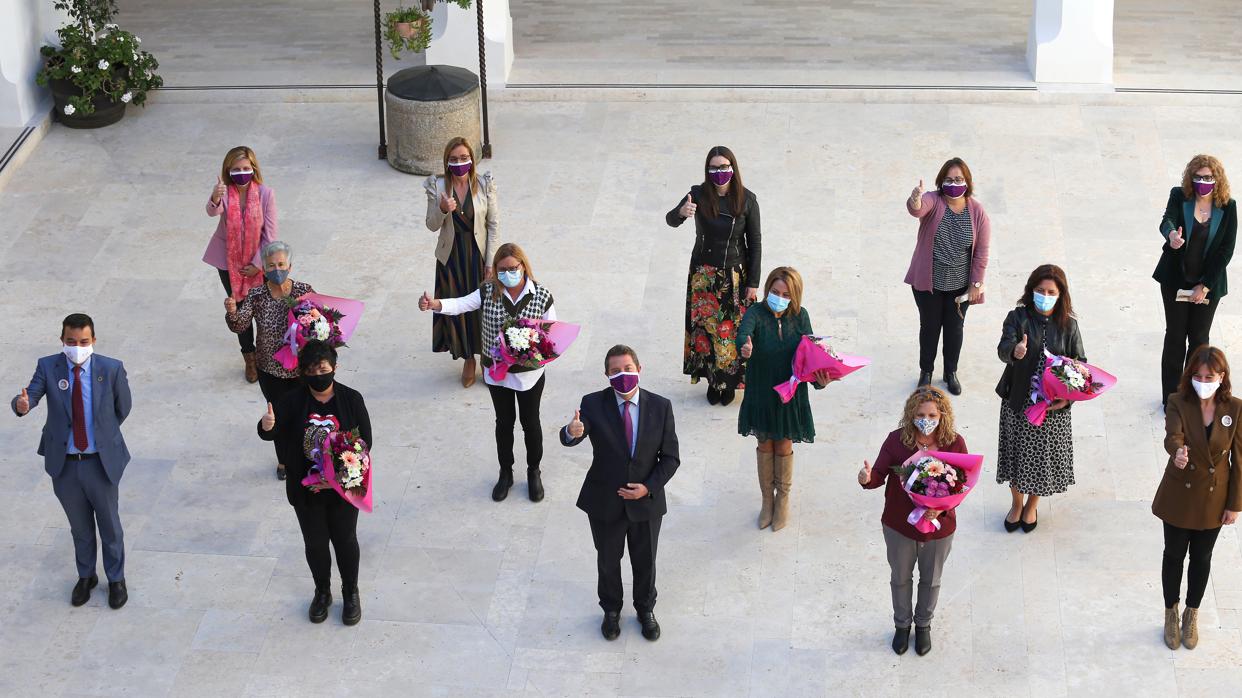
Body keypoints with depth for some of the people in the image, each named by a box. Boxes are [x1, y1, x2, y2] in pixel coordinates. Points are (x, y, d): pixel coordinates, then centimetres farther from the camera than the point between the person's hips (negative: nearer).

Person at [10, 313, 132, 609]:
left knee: (110, 525, 15)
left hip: (101, 462, -1)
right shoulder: (48, 367, -11)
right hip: (64, 463, 1)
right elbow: (30, 396, -23)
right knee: (80, 526, 20)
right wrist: (22, 405, -46)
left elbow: (123, 408, 1)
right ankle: (86, 576, 41)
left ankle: (116, 579, 35)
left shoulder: (111, 369, -13)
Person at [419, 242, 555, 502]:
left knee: (530, 422, 14)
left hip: (529, 372, -1)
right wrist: (434, 304, -41)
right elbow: (460, 305, -22)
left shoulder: (541, 295, -14)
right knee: (504, 421, 17)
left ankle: (533, 472, 36)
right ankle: (505, 473, 36)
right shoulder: (488, 291, -11)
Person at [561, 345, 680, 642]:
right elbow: (569, 439, -31)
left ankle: (646, 609, 45)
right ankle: (611, 610, 45)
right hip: (605, 502, 0)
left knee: (645, 561, 20)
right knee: (608, 560, 20)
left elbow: (670, 457, -5)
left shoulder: (660, 407, -11)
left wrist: (649, 487, -18)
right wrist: (572, 432, -56)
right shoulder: (593, 404, -14)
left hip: (646, 501, 1)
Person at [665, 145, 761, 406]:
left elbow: (755, 243, -4)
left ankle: (730, 380, 24)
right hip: (704, 275, 0)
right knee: (706, 327, 6)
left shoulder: (746, 199, -10)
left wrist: (753, 283, -5)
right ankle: (713, 380, 23)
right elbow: (670, 220, -24)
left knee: (734, 329, 6)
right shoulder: (699, 194, -11)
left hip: (736, 275, 0)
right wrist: (681, 213, -49)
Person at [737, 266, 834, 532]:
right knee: (765, 444, 15)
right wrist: (745, 346, -61)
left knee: (784, 446, 13)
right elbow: (744, 332, -37)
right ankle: (767, 499, 34)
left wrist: (819, 378, -26)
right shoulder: (757, 312, -17)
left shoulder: (800, 316, -10)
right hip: (761, 391, -1)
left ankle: (783, 499, 34)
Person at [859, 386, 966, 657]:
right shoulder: (897, 440, -19)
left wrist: (941, 507, -29)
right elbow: (880, 474, -20)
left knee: (931, 580, 23)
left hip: (939, 527, 0)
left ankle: (923, 624, 49)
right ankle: (902, 624, 47)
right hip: (900, 525, 0)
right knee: (900, 578, 22)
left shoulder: (954, 443, -17)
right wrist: (868, 479, -44)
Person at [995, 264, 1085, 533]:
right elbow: (1004, 347, -26)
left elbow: (1080, 363, 0)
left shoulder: (1068, 325, -5)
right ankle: (1016, 503, 37)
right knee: (1017, 453, 12)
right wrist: (1014, 351, -51)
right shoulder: (1018, 318, -10)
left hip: (1053, 406, 1)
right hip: (1018, 401, -1)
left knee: (1043, 456, 12)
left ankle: (1032, 505, 38)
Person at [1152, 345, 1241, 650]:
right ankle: (1171, 614, 38)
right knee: (1174, 555, 15)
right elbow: (1172, 436, -34)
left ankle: (1191, 615, 40)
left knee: (1201, 557, 18)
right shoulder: (1178, 403, -16)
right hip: (1179, 497, -1)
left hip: (1213, 500, 1)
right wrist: (1178, 452, -59)